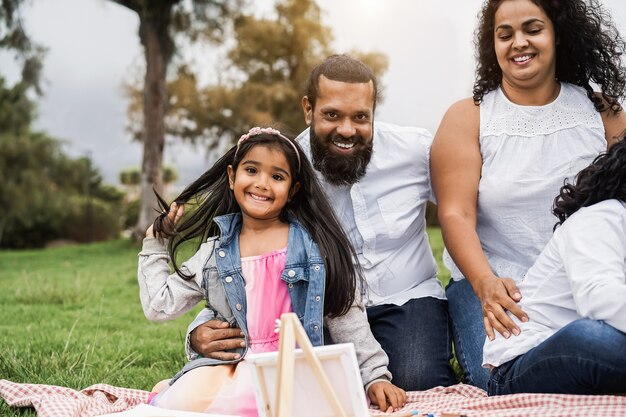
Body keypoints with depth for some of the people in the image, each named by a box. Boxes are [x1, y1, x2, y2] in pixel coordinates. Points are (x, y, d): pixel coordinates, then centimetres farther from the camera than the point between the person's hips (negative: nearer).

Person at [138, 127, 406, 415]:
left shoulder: (314, 245, 4)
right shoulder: (214, 253, 12)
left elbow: (346, 318, 6)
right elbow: (160, 306, 14)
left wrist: (376, 375, 1)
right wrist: (155, 245, 14)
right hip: (227, 361, 2)